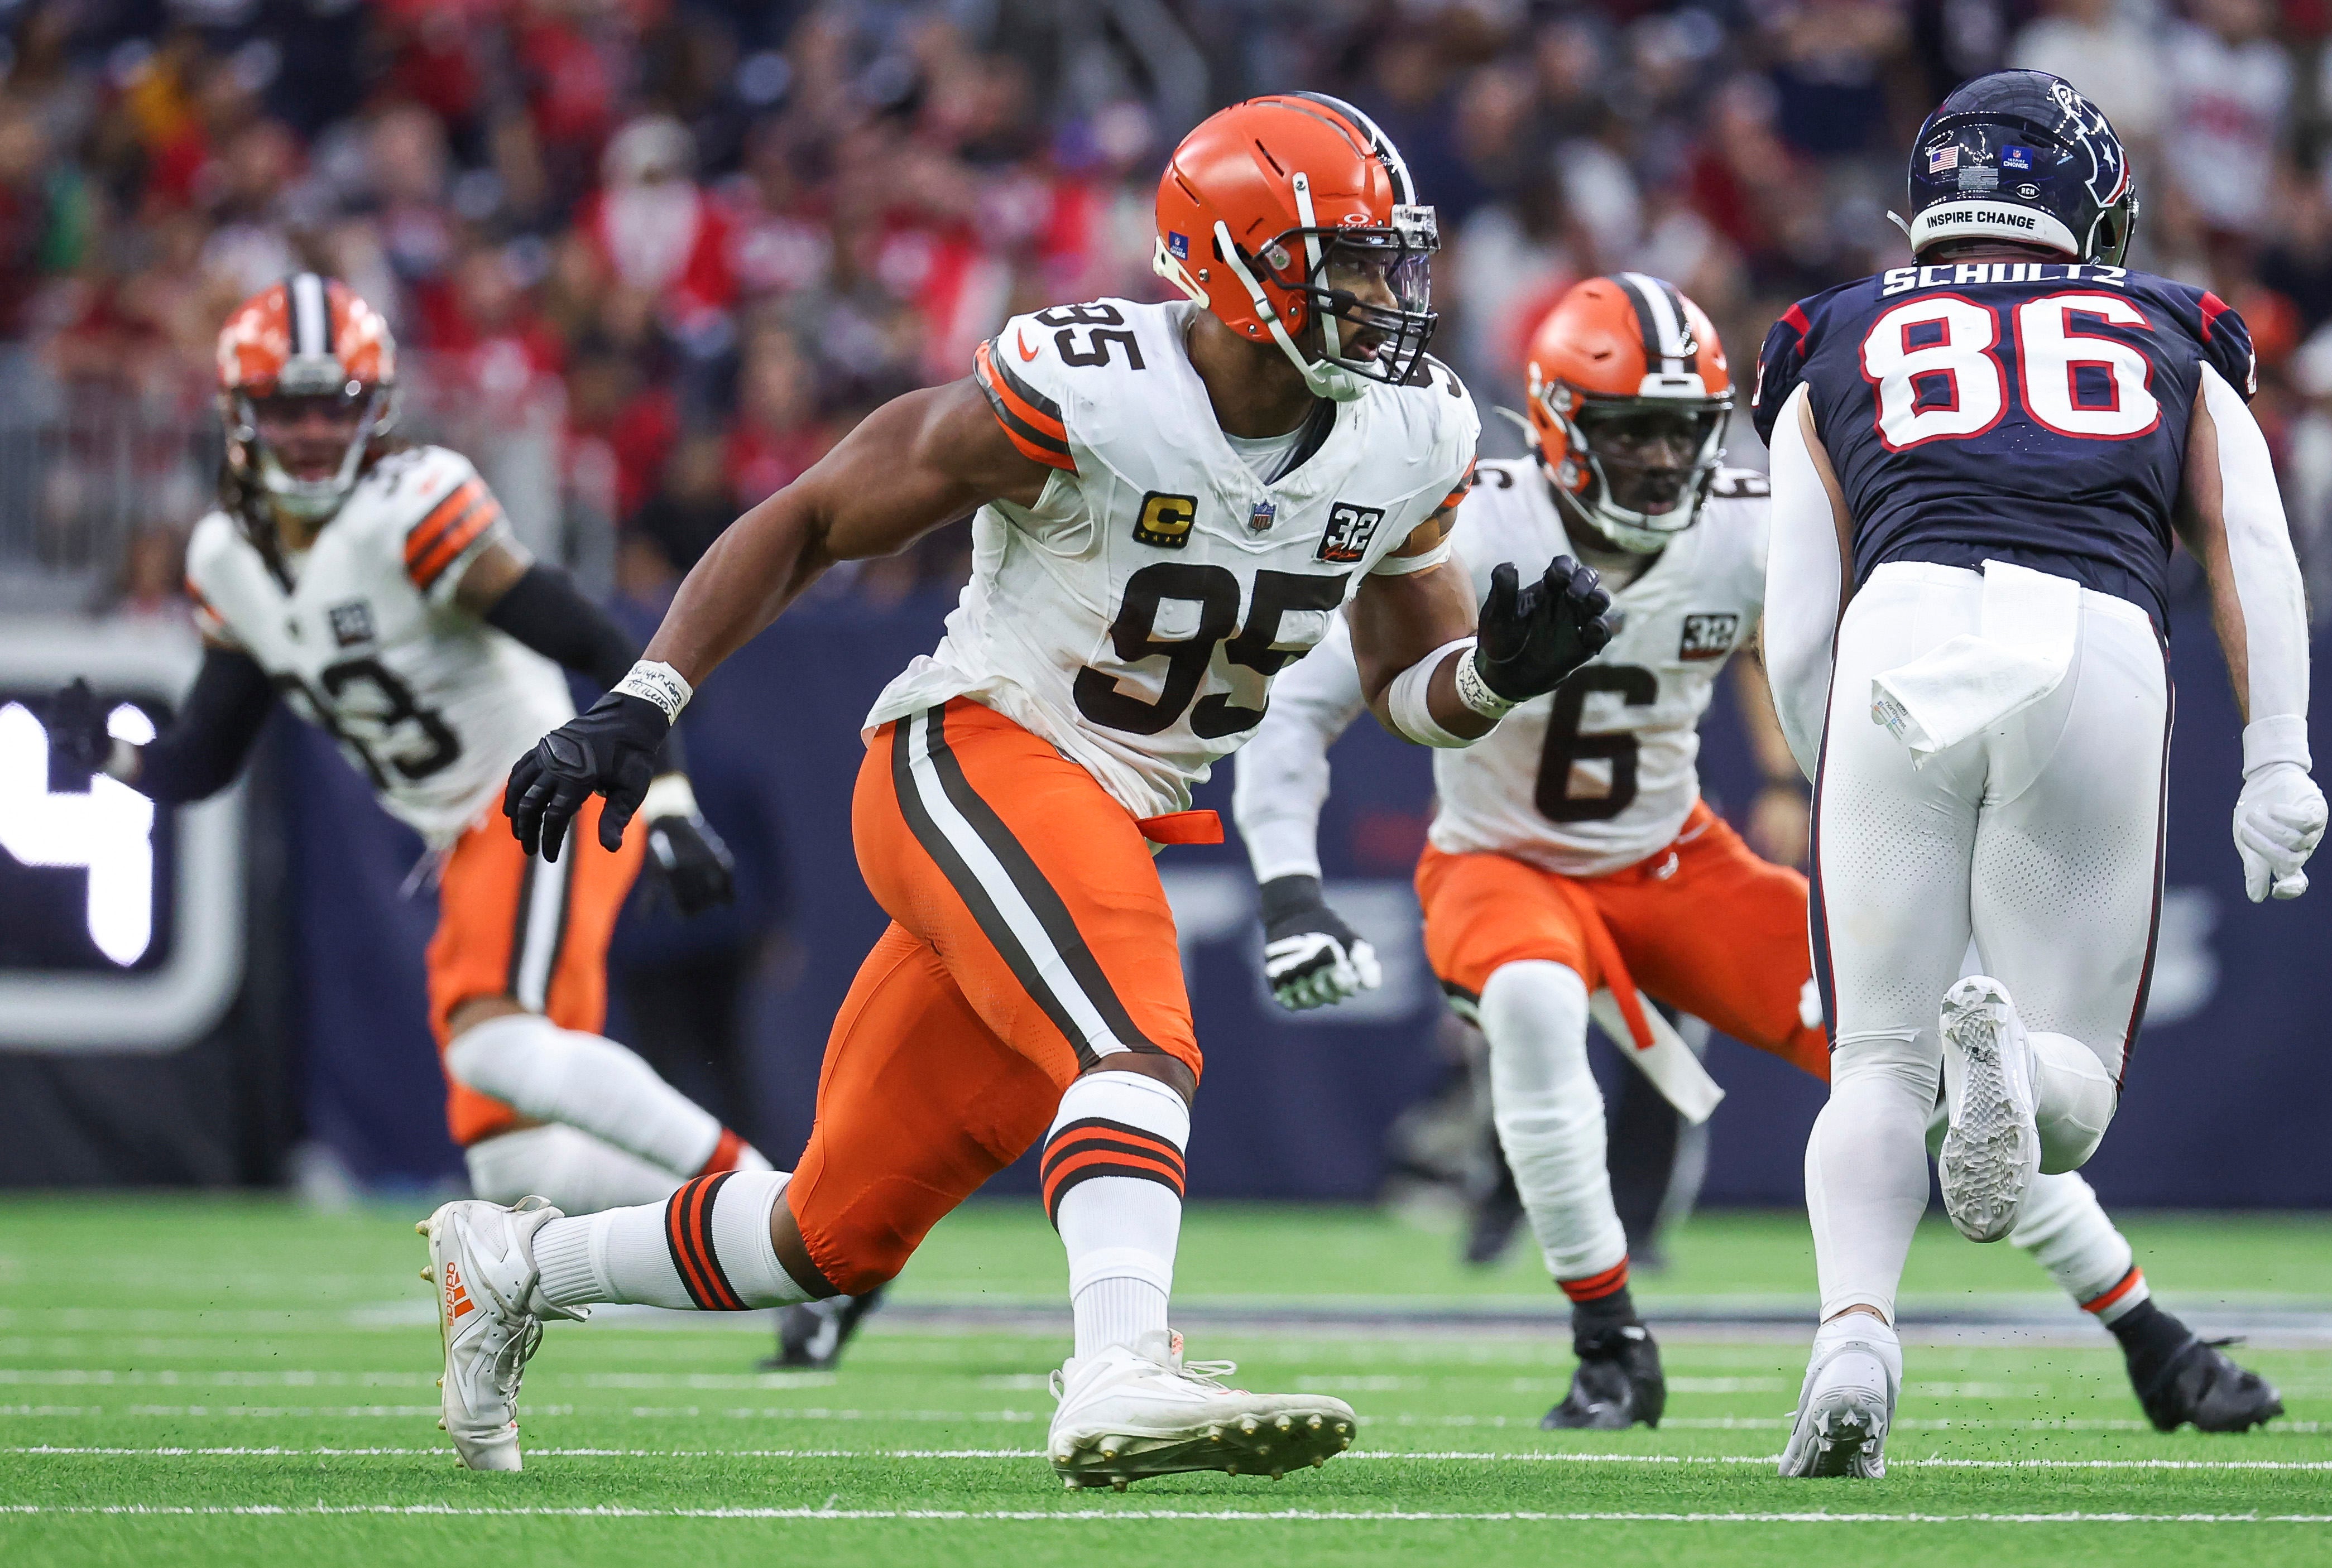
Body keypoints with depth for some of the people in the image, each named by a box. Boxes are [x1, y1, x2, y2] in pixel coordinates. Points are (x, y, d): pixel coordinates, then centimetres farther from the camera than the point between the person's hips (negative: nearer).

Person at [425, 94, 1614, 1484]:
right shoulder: (1085, 394, -19)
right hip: (975, 757, -7)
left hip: (1121, 826, 7)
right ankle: (1121, 1381, -47)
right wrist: (642, 705, -15)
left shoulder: (1412, 441, -1)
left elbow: (1416, 688, 12)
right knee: (1139, 1048, -34)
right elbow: (814, 520, -9)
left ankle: (516, 1266, 31)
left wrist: (1502, 670, -12)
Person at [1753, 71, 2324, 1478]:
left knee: (1878, 1071, 10)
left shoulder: (1838, 356, 28)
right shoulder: (2170, 342, 29)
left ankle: (1856, 1327, -19)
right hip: (2103, 650, 0)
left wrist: (1852, 809, 34)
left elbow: (1797, 638, 20)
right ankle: (2010, 1051, -28)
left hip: (1908, 637, 0)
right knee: (2073, 1097, 10)